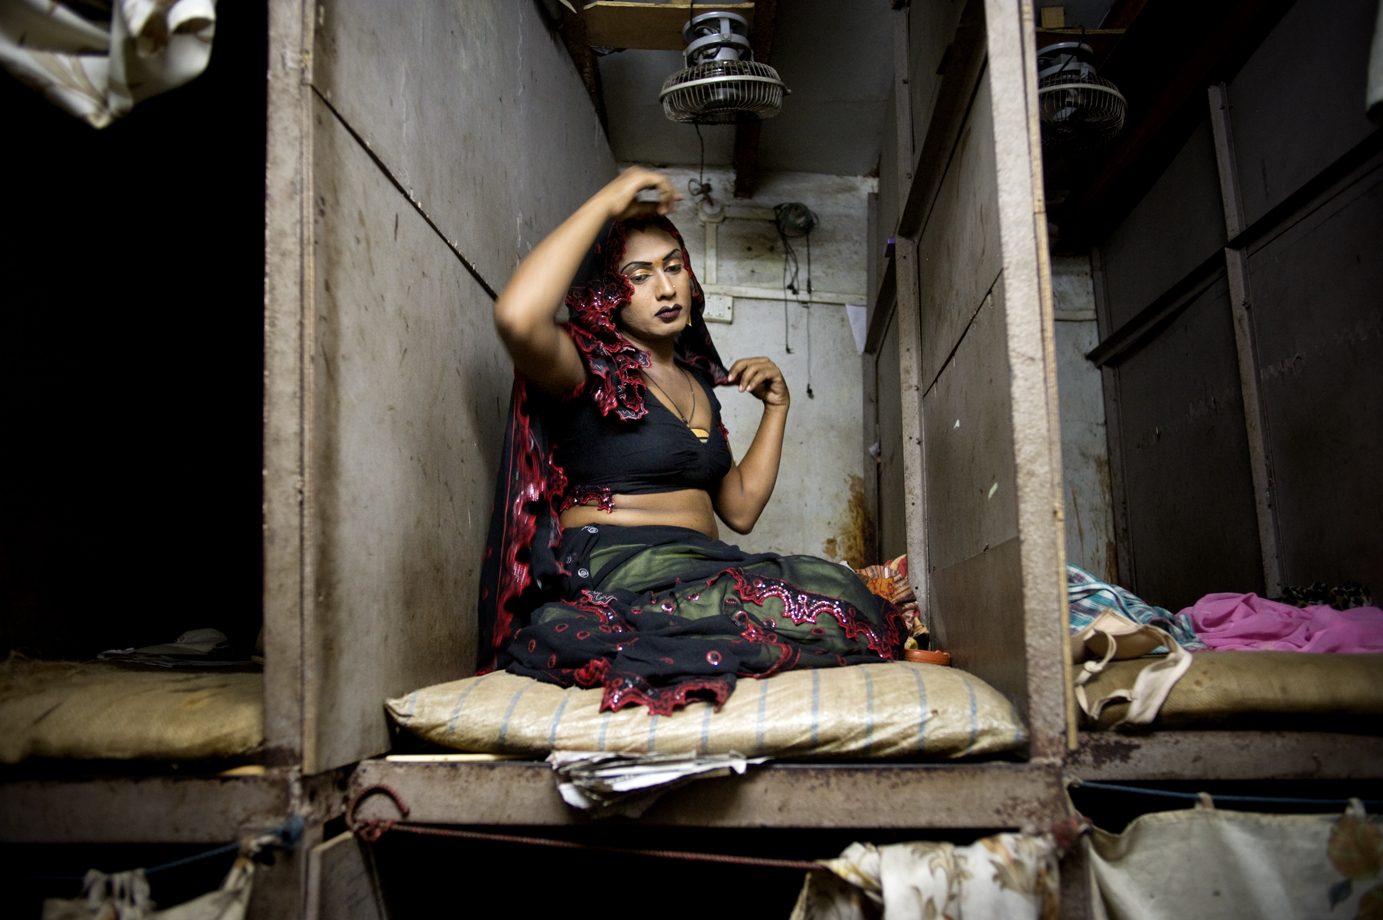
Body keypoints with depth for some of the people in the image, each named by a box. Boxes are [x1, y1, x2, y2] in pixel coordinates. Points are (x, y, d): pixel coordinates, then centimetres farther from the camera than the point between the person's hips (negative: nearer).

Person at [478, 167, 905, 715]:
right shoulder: (588, 366, -1)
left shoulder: (697, 379, 21)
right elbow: (517, 316, -27)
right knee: (835, 608, -24)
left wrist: (775, 407, 15)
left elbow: (740, 509, 22)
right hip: (608, 577, -8)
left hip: (699, 575, 9)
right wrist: (606, 203, -17)